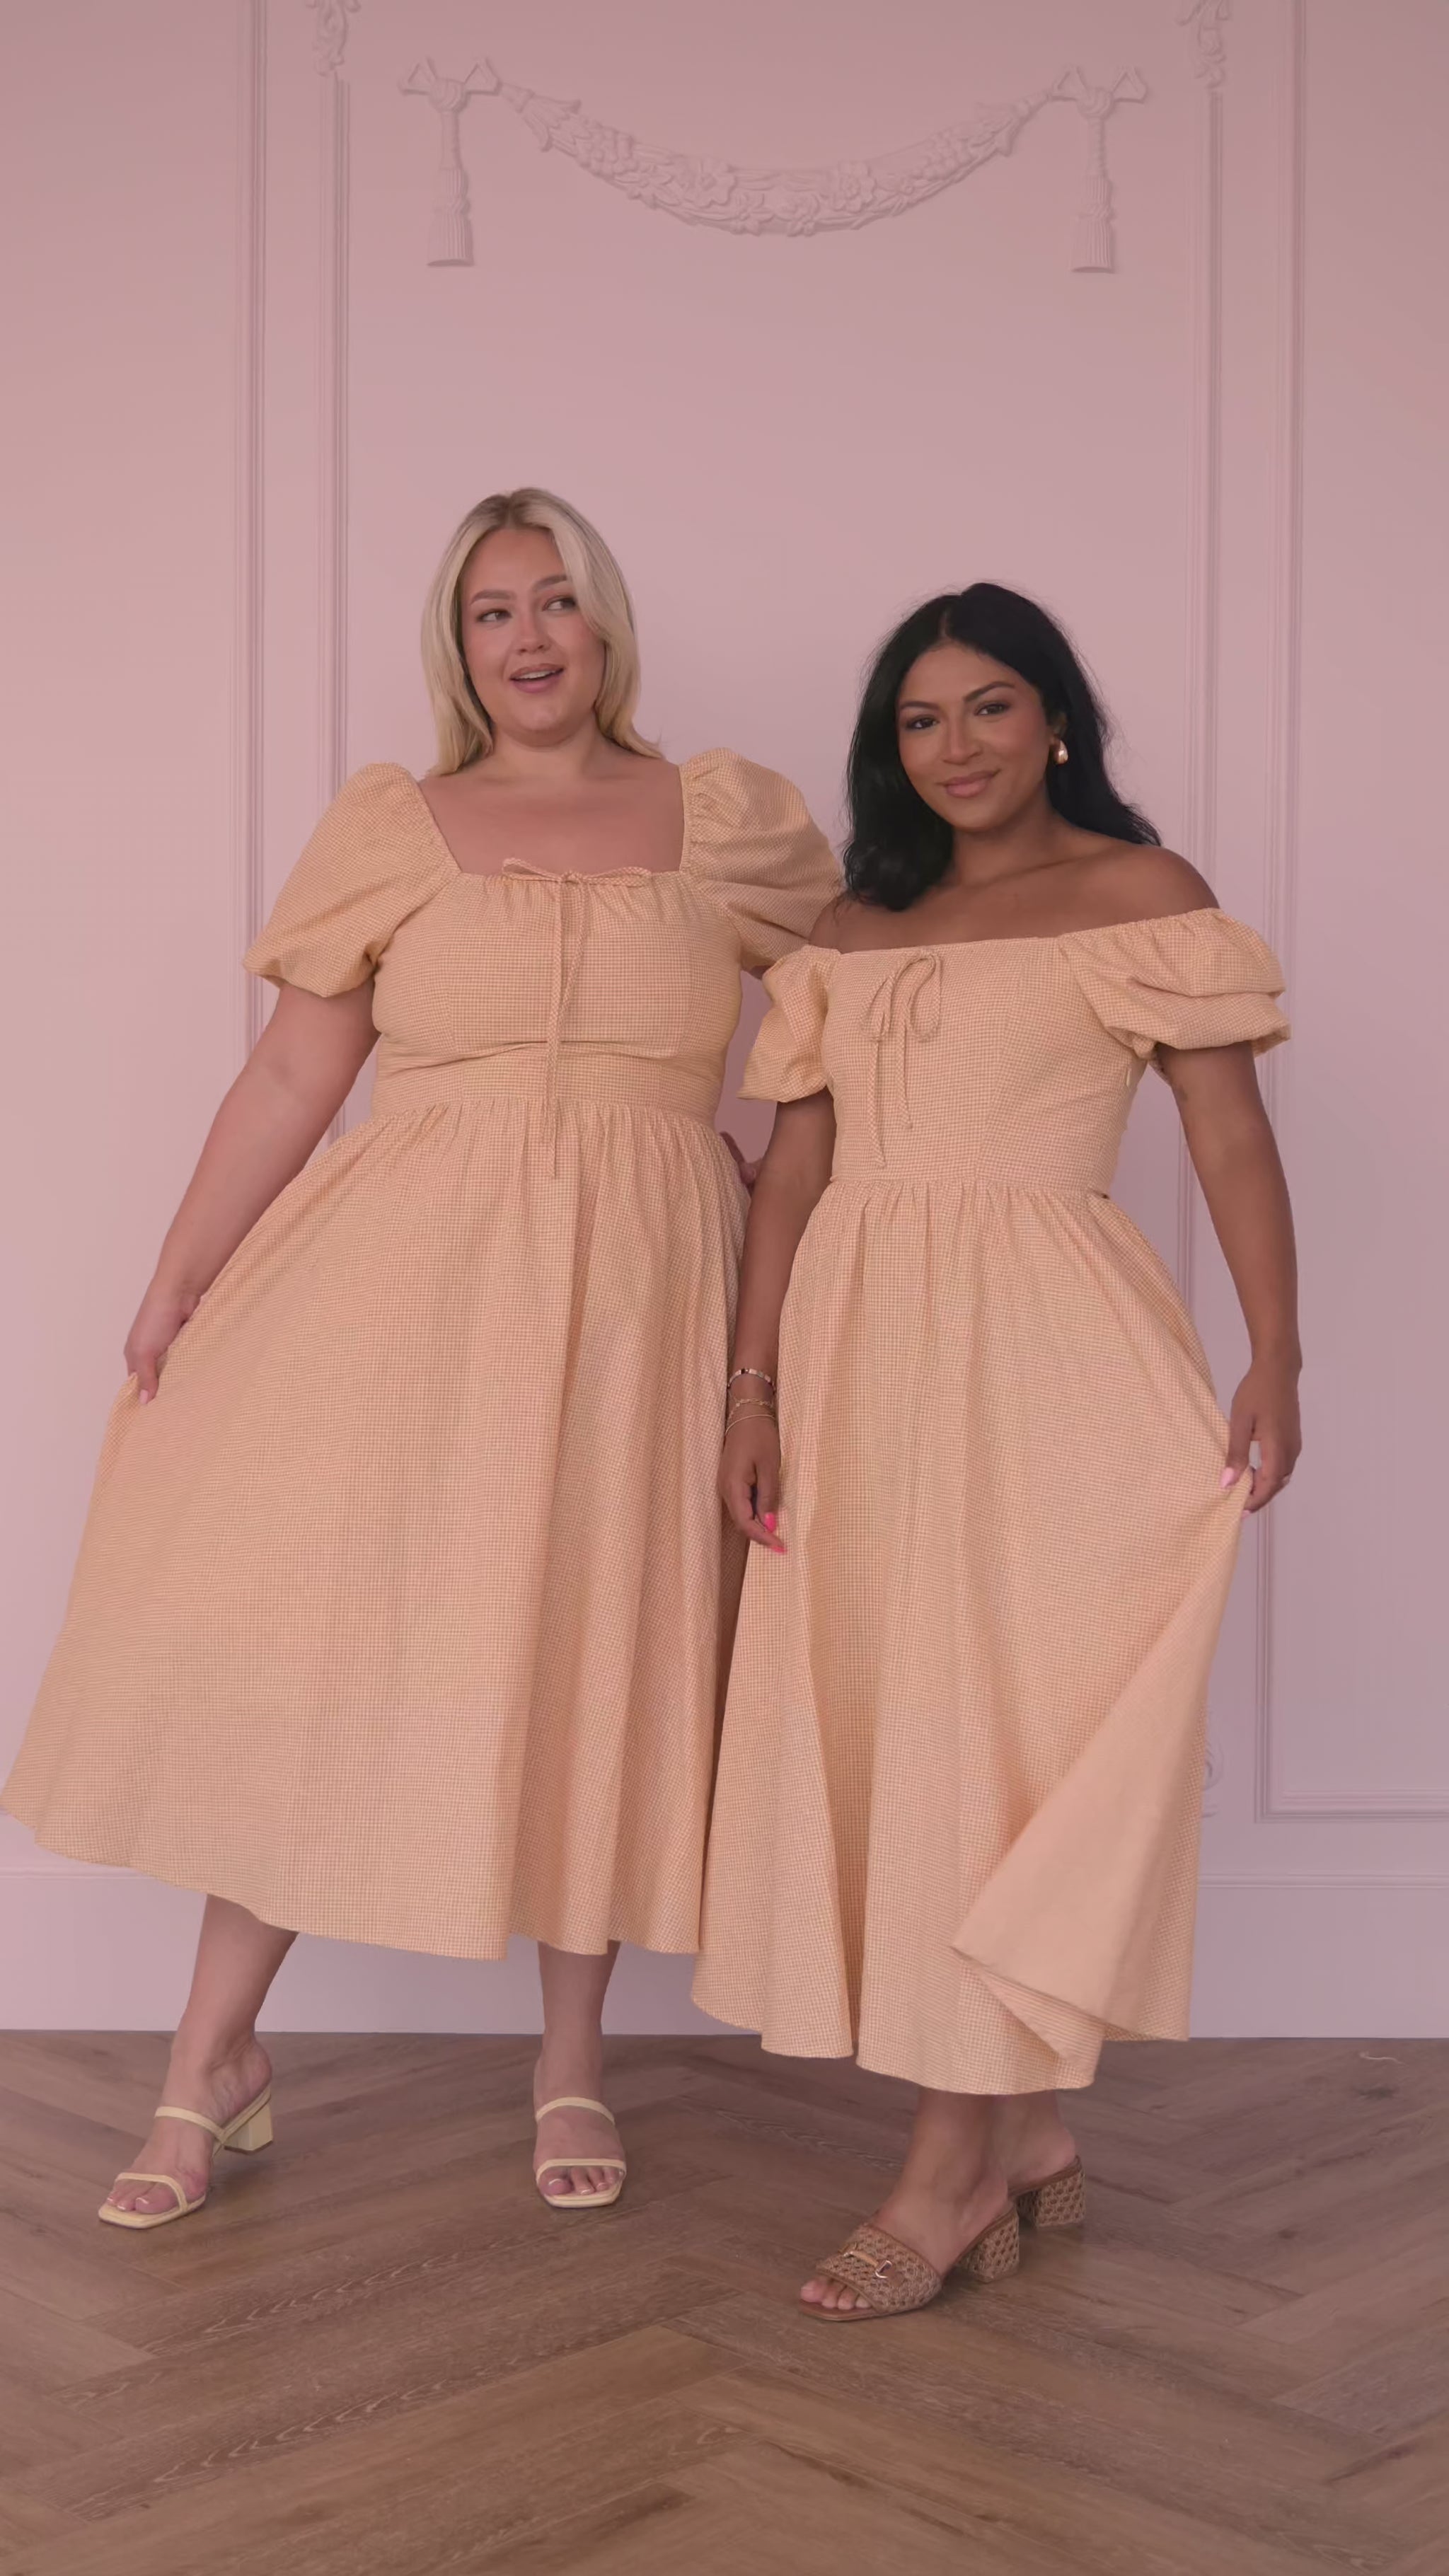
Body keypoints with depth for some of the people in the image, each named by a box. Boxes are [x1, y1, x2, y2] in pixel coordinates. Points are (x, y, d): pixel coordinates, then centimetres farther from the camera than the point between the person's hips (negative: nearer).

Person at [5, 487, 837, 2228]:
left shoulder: (722, 820, 8)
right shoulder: (391, 827, 6)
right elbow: (292, 1075, 4)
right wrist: (178, 1280, 0)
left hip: (637, 1284, 1)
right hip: (411, 1268, 0)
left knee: (596, 1647, 5)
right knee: (301, 1623, -2)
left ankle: (571, 2056, 22)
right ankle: (217, 2051, 13)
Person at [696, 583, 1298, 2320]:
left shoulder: (1136, 895, 1)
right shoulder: (854, 929, 15)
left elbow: (1231, 1137, -5)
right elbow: (792, 1168, 10)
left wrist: (1276, 1359, -13)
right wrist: (755, 1390, 4)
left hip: (1039, 1348, -5)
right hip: (861, 1351, 6)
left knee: (998, 1723, -5)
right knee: (878, 1725, 6)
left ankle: (955, 2164, 3)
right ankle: (1026, 2134, 19)